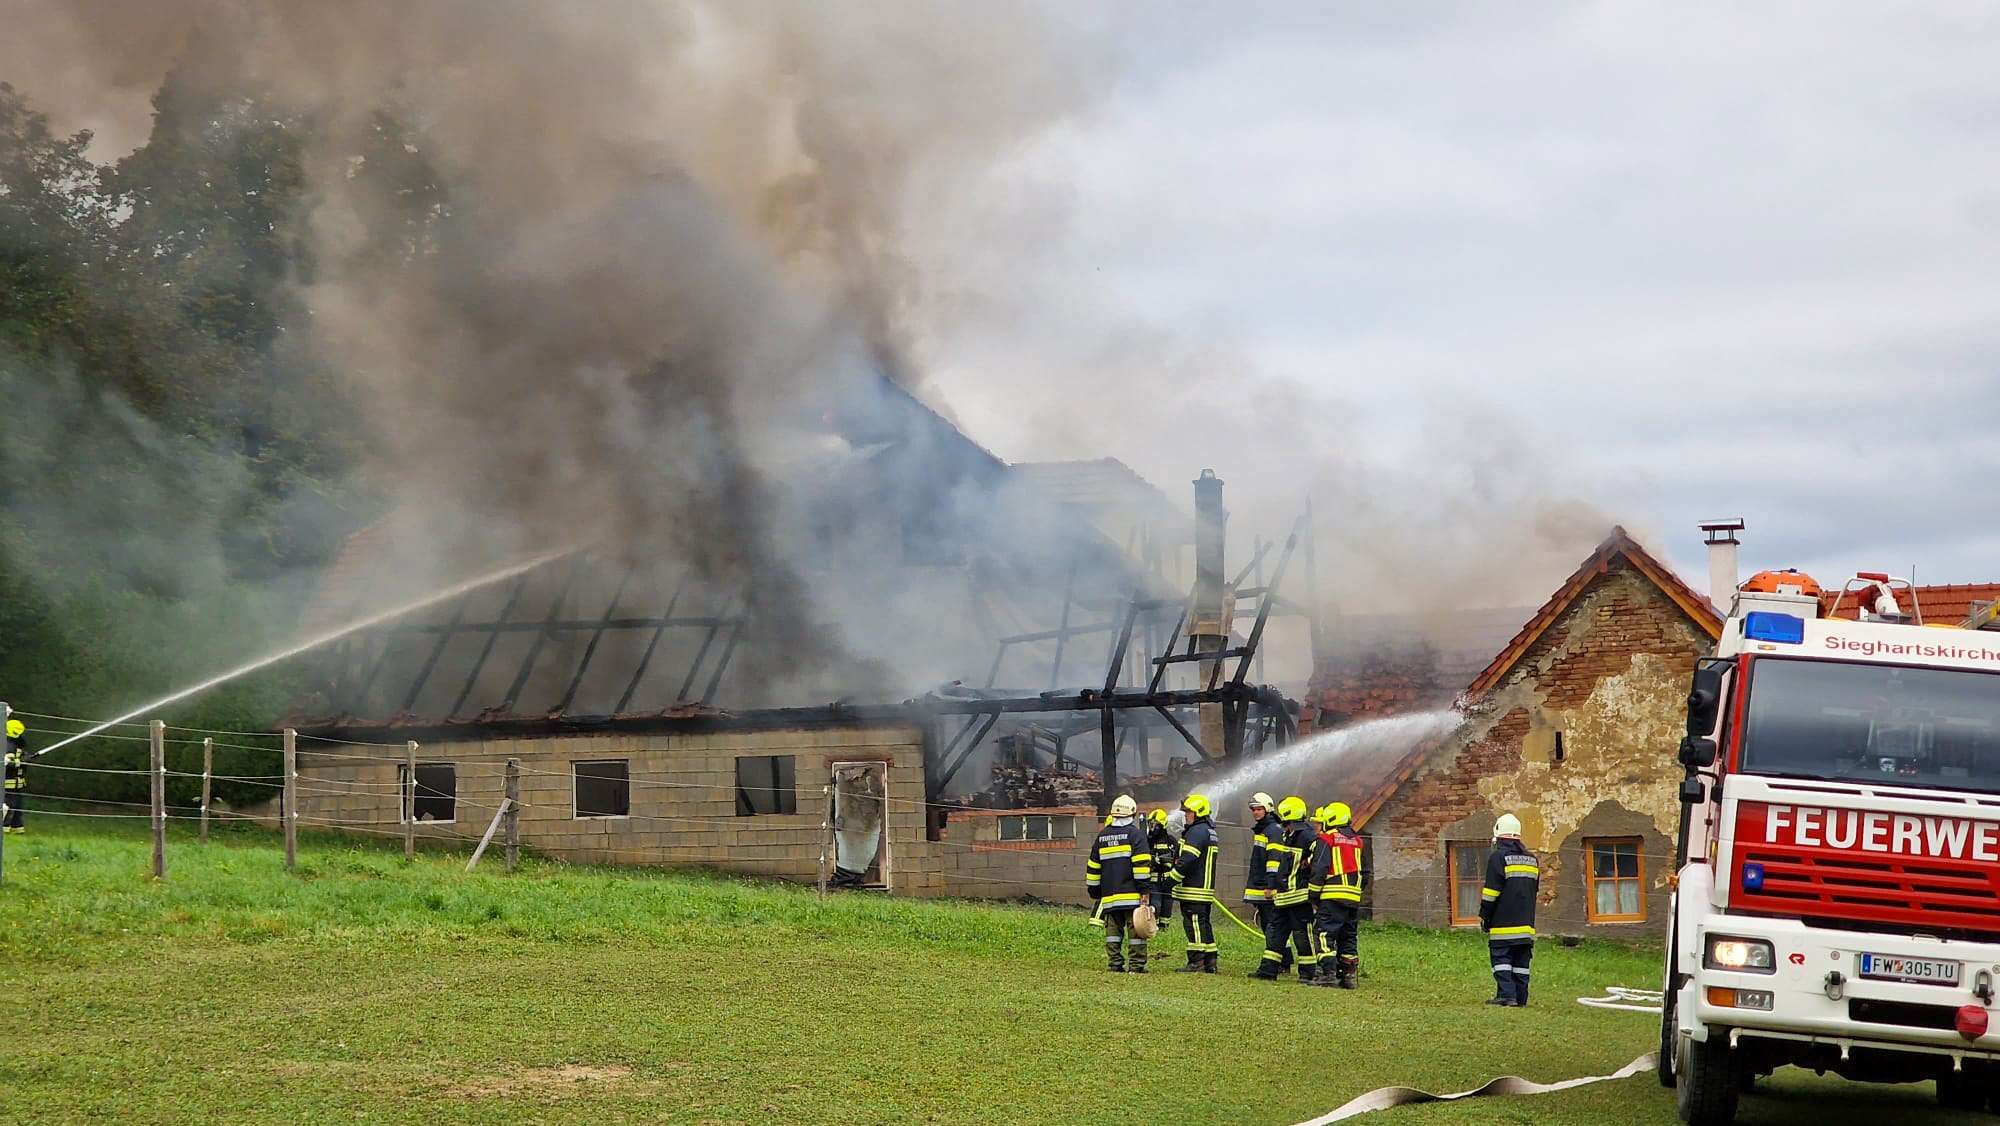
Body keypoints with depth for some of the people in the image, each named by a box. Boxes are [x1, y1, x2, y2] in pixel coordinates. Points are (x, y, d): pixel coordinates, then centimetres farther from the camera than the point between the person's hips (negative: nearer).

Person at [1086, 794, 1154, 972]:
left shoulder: (1102, 836, 13)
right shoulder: (1135, 833, -3)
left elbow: (1093, 867, 18)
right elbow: (1141, 863, -12)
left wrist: (1094, 891, 26)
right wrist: (1144, 889, -12)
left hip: (1109, 896, 5)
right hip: (1132, 896, -5)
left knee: (1113, 929, 8)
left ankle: (1116, 963, 4)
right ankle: (1137, 965, -5)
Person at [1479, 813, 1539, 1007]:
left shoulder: (1498, 857, -8)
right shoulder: (1532, 859, 15)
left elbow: (1491, 891, -11)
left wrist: (1484, 916, -2)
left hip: (1503, 923, -6)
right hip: (1526, 923, 6)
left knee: (1501, 958, -6)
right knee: (1521, 961, 8)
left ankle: (1507, 995, -15)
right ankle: (1520, 997, 7)